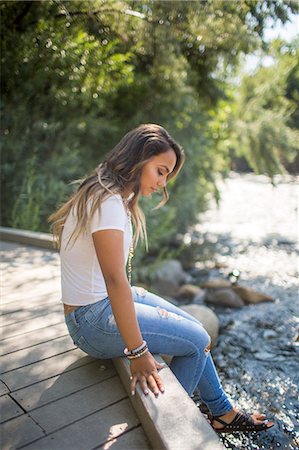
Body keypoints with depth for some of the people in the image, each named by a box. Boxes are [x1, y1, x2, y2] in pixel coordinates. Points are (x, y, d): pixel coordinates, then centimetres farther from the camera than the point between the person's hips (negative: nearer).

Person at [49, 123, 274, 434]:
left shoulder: (111, 195, 7)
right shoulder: (108, 203, -25)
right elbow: (115, 280, -30)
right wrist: (138, 353, -25)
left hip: (105, 301, 10)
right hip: (92, 319, -10)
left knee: (194, 331, 12)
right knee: (198, 341, -4)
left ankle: (222, 412, 31)